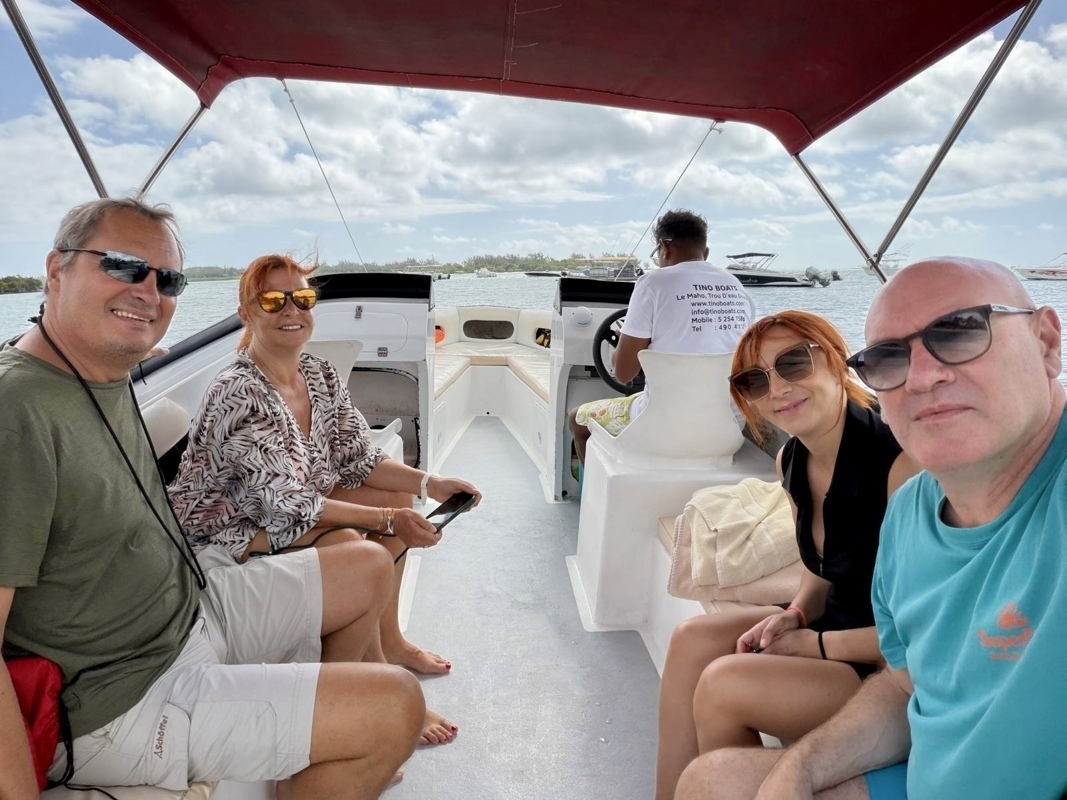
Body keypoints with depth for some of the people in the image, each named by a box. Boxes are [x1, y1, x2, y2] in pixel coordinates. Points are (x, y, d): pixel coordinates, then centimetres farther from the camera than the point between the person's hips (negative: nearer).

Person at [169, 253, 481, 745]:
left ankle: (389, 640, 13)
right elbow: (289, 504, -31)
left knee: (397, 495, 2)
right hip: (225, 531, -9)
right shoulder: (238, 394, -28)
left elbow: (359, 459, -1)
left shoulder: (320, 375, -4)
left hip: (286, 506, 9)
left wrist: (429, 483, -16)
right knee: (350, 547, -28)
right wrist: (388, 520, -33)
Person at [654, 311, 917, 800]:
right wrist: (795, 614, -6)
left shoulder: (901, 462, -28)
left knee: (724, 686, -20)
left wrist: (812, 643, -17)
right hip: (834, 624, 8)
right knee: (693, 640, -4)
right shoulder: (791, 461, -2)